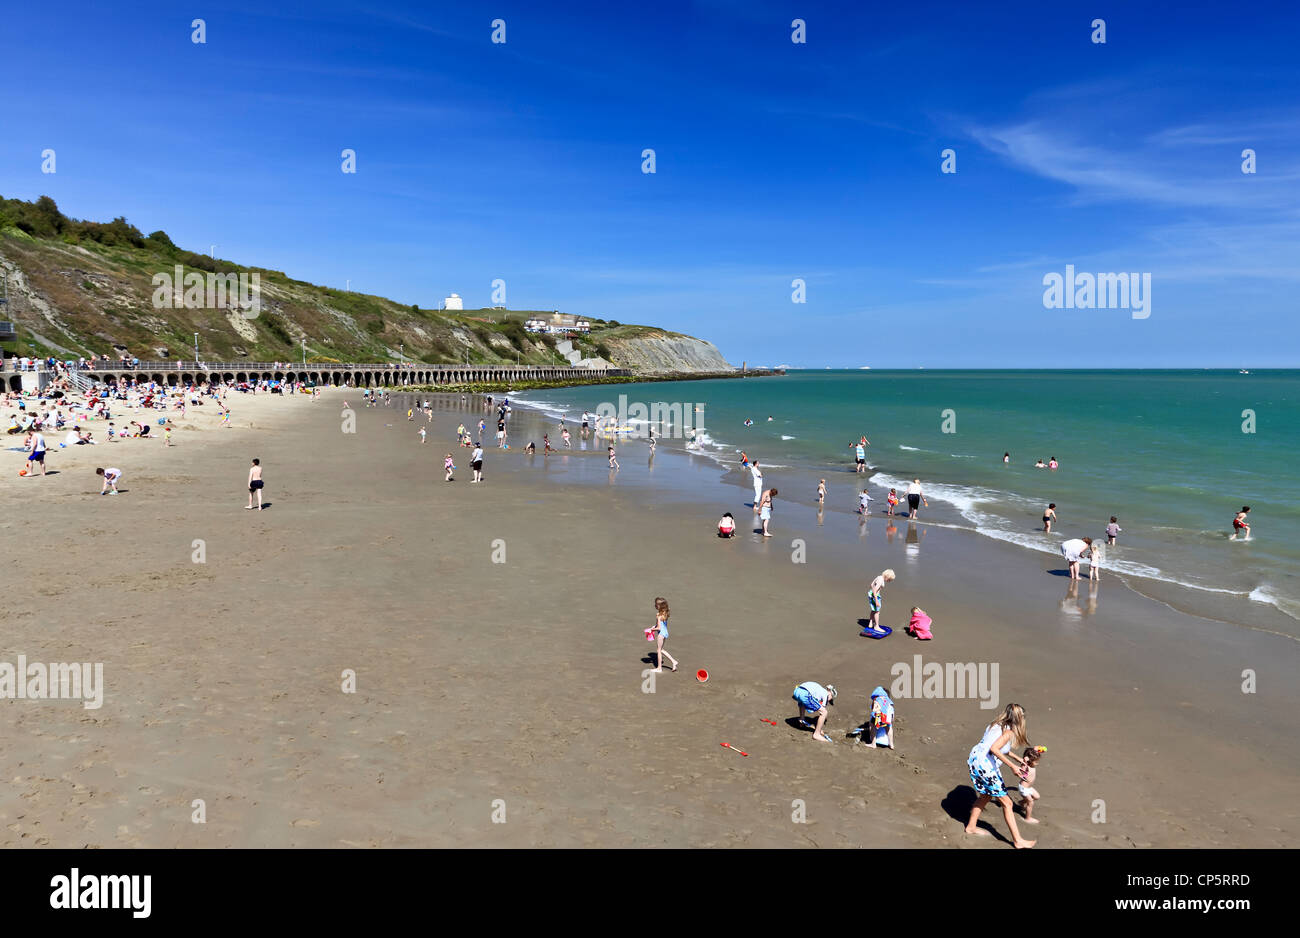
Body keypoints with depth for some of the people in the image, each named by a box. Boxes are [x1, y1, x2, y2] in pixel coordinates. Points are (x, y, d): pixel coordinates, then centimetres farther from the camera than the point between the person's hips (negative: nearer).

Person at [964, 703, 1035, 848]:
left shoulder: (995, 725, 13)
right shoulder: (1009, 732, -12)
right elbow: (994, 749, -27)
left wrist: (1017, 758, 30)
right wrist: (1012, 766, -22)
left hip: (974, 760, 9)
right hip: (985, 766, -9)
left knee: (986, 796, 28)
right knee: (1006, 803, 3)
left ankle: (971, 826, 39)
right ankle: (1018, 840, 8)